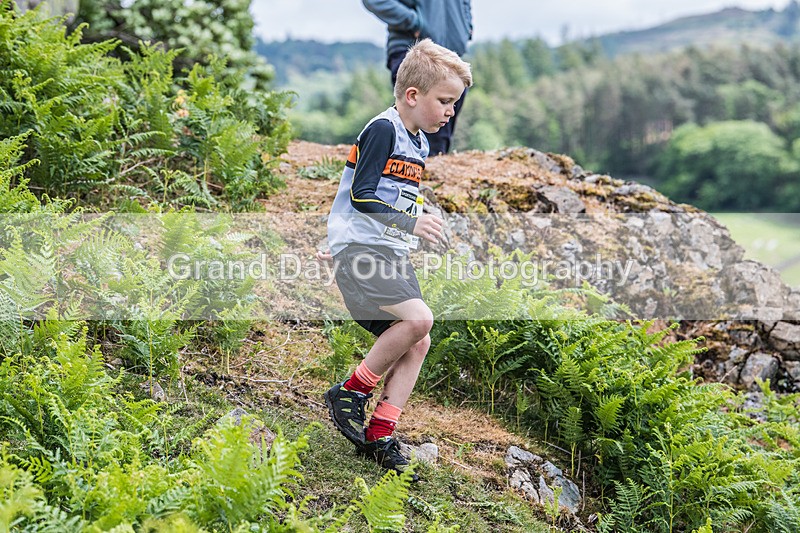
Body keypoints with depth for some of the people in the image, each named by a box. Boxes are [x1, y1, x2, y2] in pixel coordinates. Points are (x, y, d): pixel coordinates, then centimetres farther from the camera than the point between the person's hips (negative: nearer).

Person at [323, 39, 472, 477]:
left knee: (417, 343, 4)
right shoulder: (383, 130, -11)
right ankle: (350, 393, -6)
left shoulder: (419, 144, 17)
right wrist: (410, 221, -22)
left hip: (392, 251, 10)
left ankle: (379, 437, 9)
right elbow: (361, 195, -18)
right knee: (418, 318, -25)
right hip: (359, 245, -10)